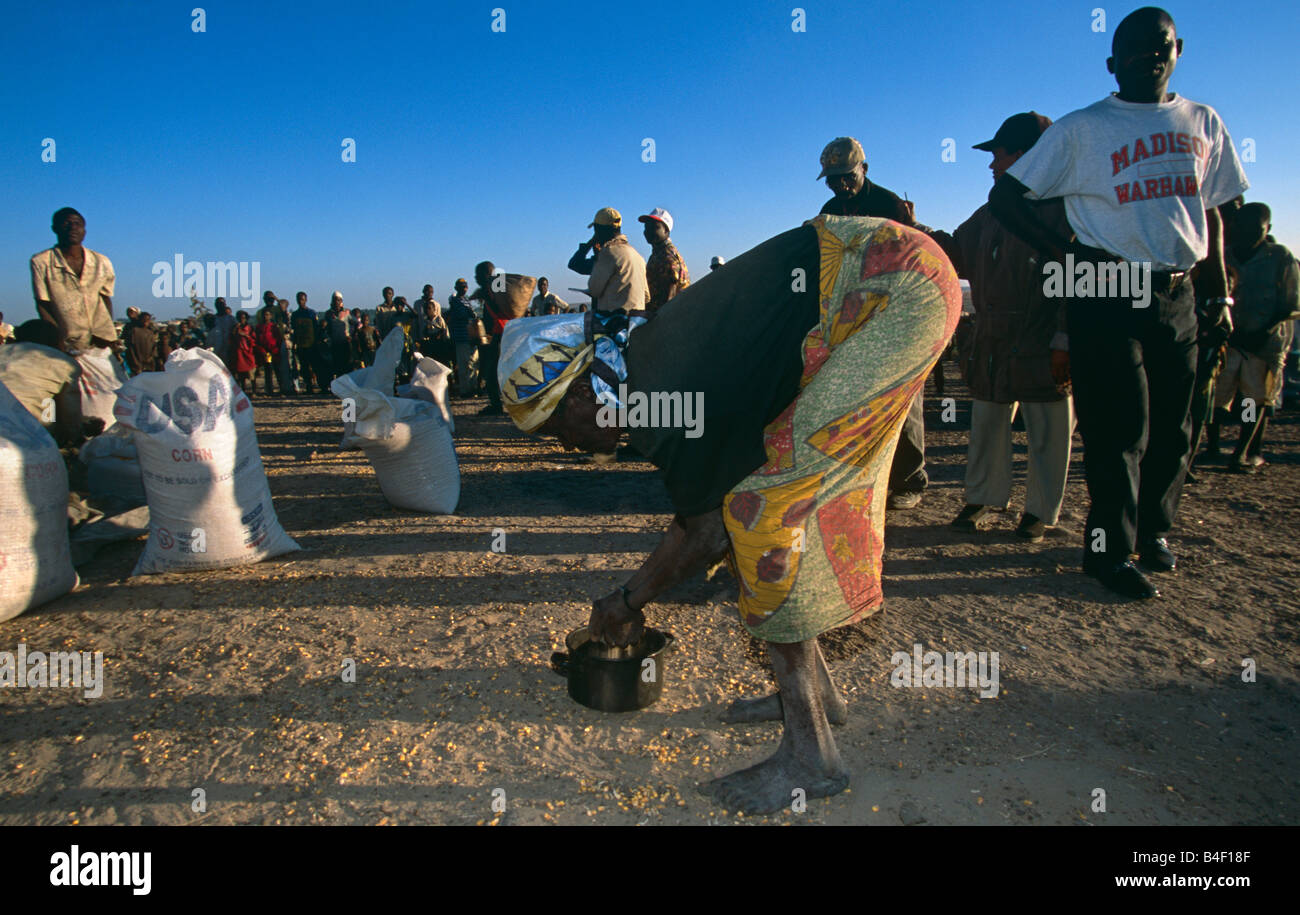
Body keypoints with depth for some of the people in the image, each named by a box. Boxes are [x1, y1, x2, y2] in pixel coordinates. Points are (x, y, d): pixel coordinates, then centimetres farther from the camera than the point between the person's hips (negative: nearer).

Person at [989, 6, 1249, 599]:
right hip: (1107, 298, -5)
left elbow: (1211, 214, 20)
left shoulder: (1203, 123, 14)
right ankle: (1110, 548, 8)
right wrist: (1068, 254, -12)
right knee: (1121, 429, -4)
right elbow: (1005, 197, -4)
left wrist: (1220, 294, 13)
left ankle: (1153, 532, 27)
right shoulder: (1082, 128, 0)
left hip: (1177, 296, 5)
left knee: (1173, 428, 9)